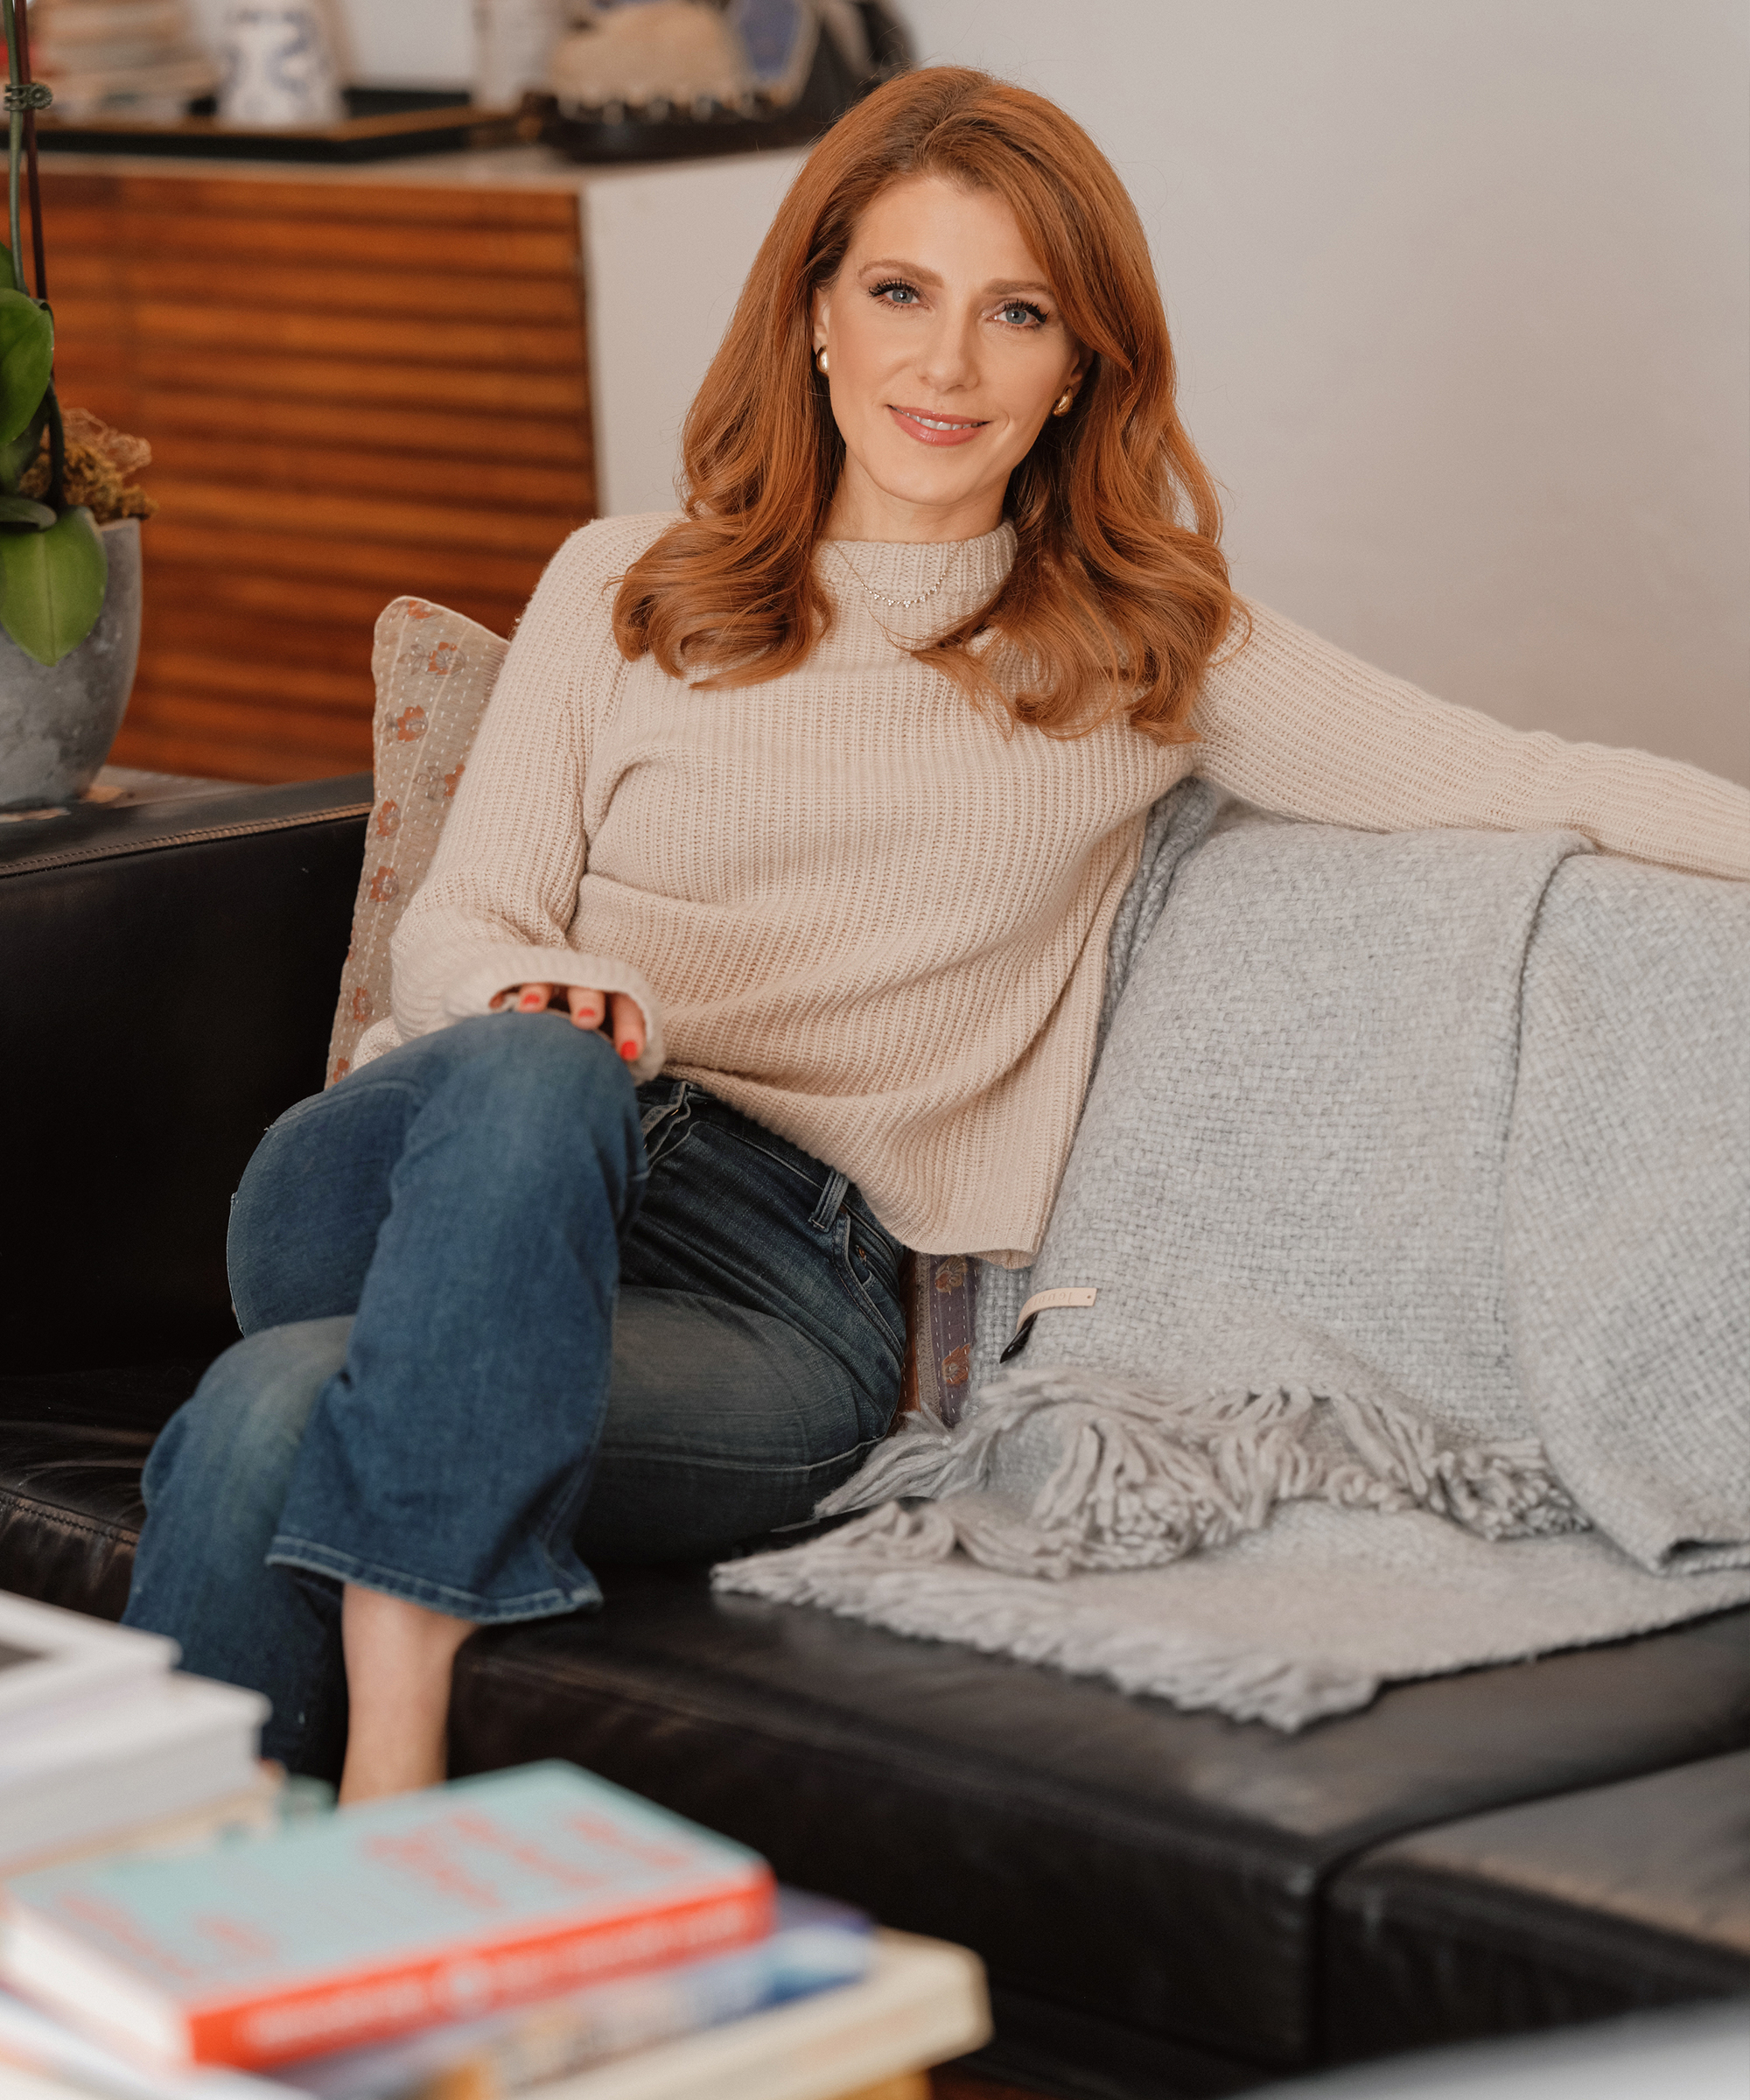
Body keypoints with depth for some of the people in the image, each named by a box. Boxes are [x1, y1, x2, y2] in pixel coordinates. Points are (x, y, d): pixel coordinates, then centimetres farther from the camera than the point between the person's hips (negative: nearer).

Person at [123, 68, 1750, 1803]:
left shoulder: (1140, 653, 16)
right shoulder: (621, 590, 18)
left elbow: (1507, 780, 8)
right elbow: (460, 923, 11)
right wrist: (534, 998, -13)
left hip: (796, 1284, -1)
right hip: (502, 1161, 2)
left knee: (277, 1418, -30)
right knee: (528, 1076, -38)